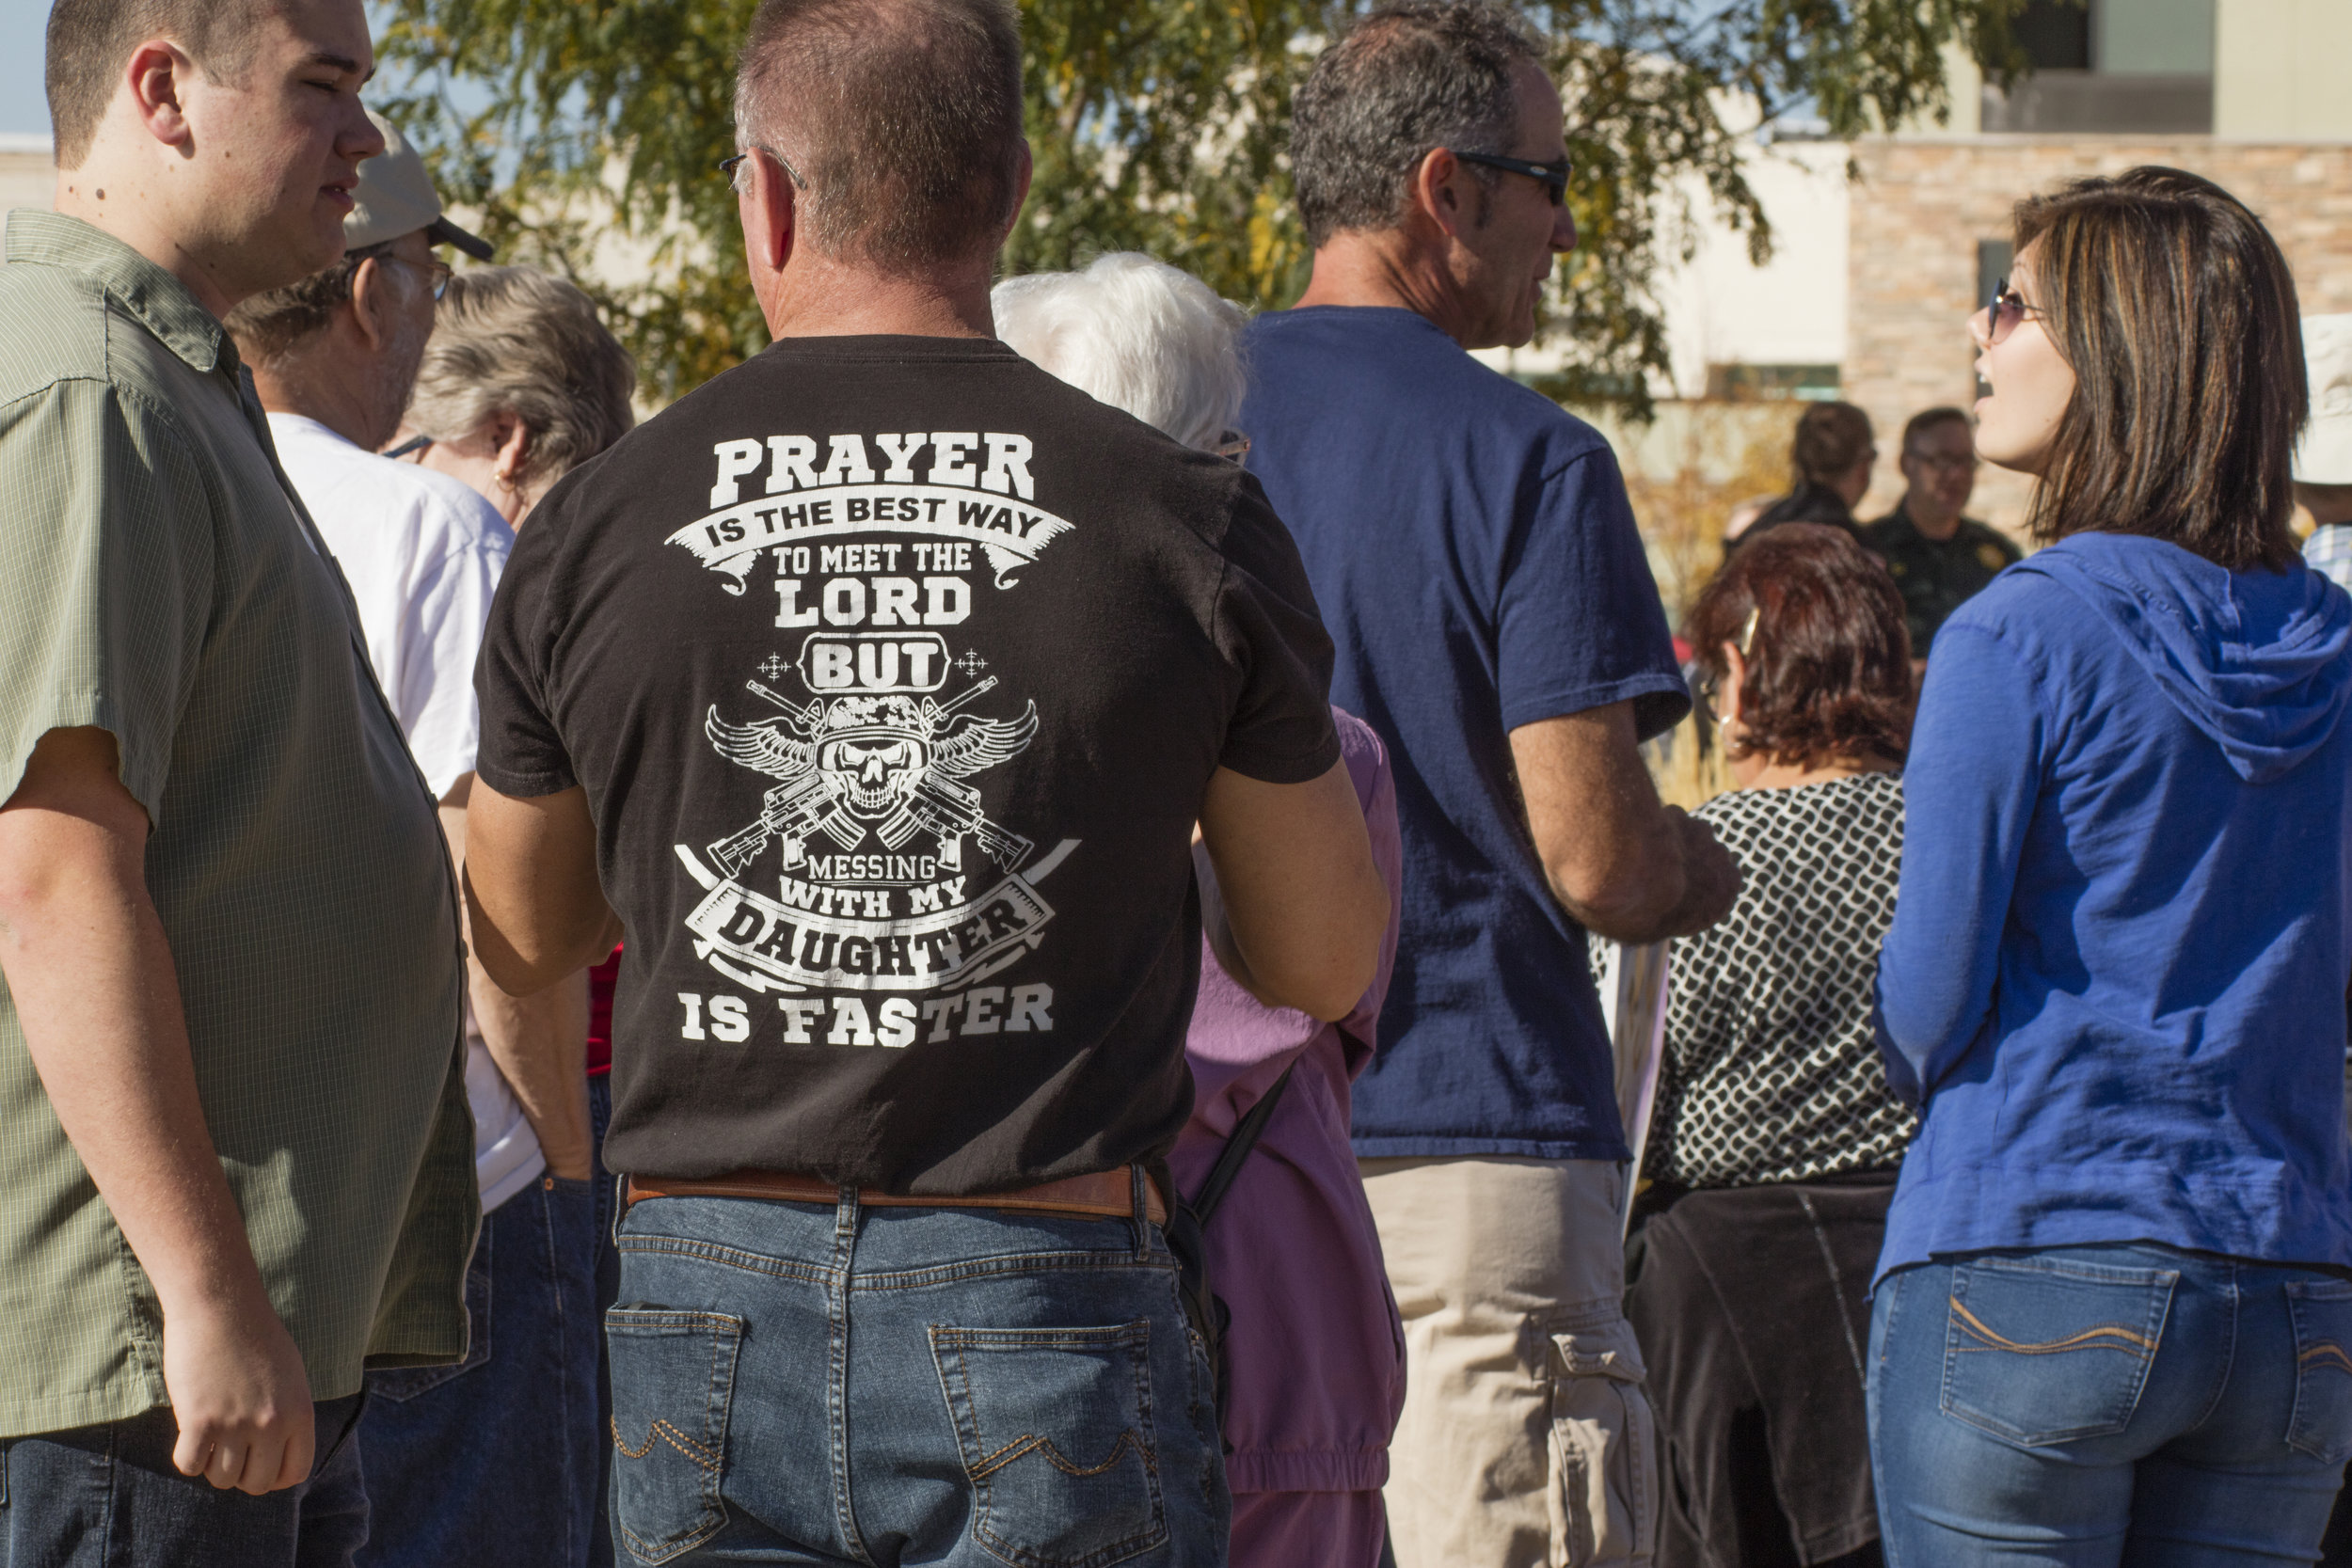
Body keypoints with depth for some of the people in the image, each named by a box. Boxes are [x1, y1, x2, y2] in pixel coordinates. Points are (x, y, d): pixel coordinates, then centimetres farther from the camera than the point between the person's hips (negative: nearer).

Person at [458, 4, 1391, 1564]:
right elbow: (1323, 964, 8)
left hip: (710, 1317, 2)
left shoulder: (595, 531, 0)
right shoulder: (1188, 525, -4)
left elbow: (525, 938, 15)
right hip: (1047, 1304, -2)